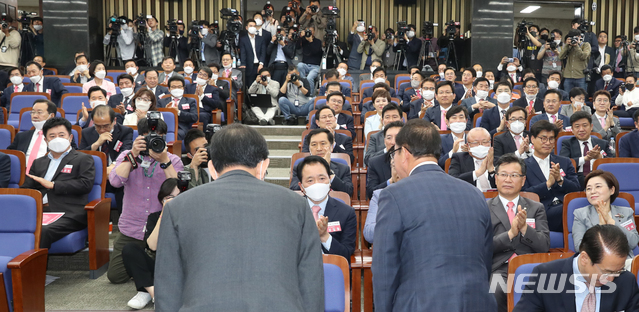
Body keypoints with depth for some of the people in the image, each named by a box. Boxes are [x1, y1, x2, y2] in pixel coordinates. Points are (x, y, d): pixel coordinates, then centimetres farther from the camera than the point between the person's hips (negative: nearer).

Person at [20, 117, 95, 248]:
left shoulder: (83, 159, 13)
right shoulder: (38, 163, 30)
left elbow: (86, 184, -3)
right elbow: (25, 189, 25)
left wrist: (53, 185, -4)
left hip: (68, 213, -5)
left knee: (43, 232, -36)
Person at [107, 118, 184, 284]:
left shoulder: (174, 160, 0)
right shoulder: (127, 156, 4)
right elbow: (115, 181, -15)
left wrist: (164, 161, -24)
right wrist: (133, 154, -21)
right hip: (131, 231, 2)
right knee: (115, 275, -1)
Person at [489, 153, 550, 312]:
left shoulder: (536, 208, 17)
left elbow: (544, 245, 5)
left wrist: (524, 227, -13)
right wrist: (510, 233, -14)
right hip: (498, 269, -2)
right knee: (496, 291, -36)